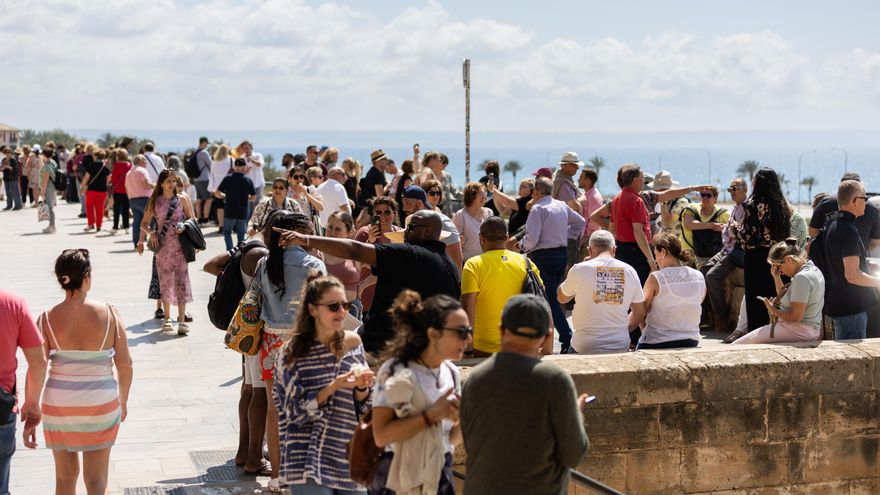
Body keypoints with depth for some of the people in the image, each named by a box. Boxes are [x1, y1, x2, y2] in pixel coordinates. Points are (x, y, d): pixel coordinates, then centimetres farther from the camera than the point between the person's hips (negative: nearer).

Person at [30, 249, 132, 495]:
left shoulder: (47, 319, -8)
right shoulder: (109, 314, -8)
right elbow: (125, 364, -3)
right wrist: (123, 401, 12)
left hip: (58, 406, 1)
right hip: (101, 405, -1)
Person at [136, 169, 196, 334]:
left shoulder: (182, 199, 2)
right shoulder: (155, 201, 5)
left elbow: (192, 220, 5)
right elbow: (144, 223, 11)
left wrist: (183, 227, -14)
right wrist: (151, 233, -6)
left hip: (180, 245, -1)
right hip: (162, 246, 1)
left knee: (181, 280, -8)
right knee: (165, 281, 6)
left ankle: (182, 320, -9)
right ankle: (167, 318, 15)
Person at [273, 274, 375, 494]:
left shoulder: (352, 342, 6)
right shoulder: (293, 352, -5)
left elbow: (363, 407, 11)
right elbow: (296, 410, -9)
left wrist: (362, 387, -11)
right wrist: (334, 387, -21)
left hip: (349, 453, 4)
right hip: (308, 459, -4)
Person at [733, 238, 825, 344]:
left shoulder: (802, 278, -19)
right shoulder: (811, 269, 15)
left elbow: (795, 316, -23)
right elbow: (783, 295, 25)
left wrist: (775, 311, -7)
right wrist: (777, 277, 11)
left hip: (798, 331, -11)